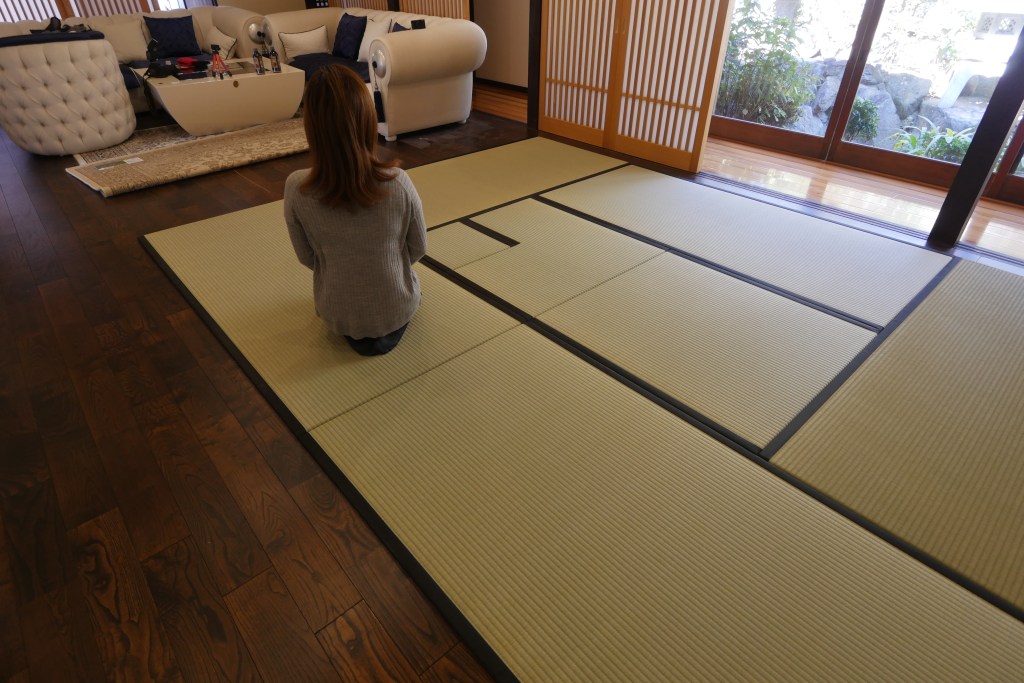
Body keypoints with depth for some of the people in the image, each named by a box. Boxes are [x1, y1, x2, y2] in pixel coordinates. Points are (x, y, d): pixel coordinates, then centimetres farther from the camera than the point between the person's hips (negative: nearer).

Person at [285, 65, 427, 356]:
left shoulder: (296, 189, -23)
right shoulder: (398, 183, -26)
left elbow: (307, 258, -7)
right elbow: (418, 250, -10)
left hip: (336, 317, 1)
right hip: (397, 311, -1)